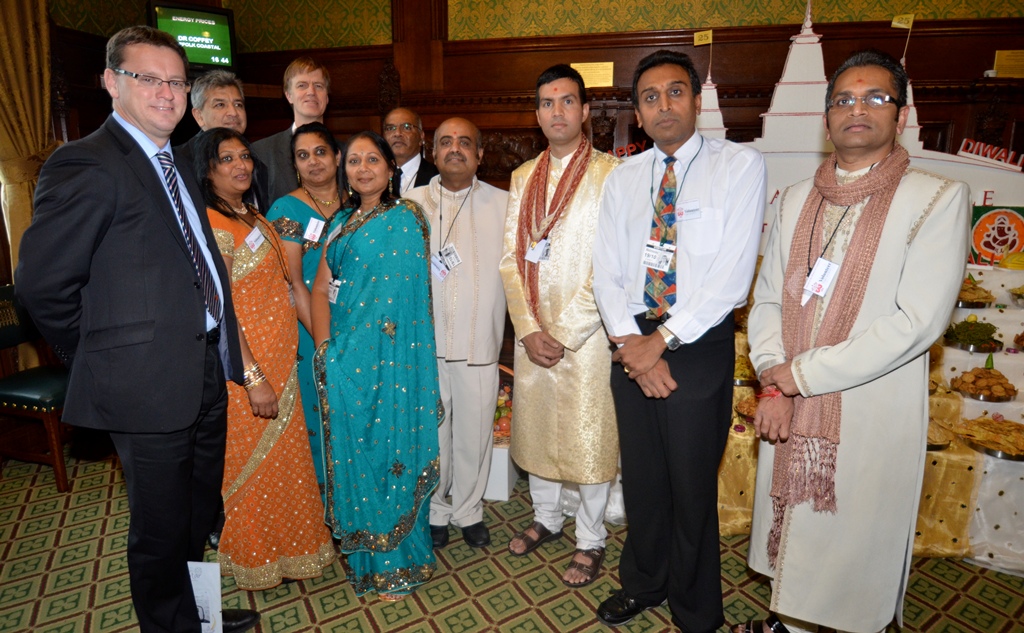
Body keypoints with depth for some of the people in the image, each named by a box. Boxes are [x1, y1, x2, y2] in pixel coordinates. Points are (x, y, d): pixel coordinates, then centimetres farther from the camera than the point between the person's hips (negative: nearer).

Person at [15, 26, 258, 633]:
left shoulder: (178, 164, 13)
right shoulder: (85, 166, -14)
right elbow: (43, 284, -15)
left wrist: (218, 352, 8)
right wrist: (106, 361, -5)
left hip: (207, 373, 8)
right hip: (150, 387, -8)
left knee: (202, 514, 23)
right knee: (162, 528, 11)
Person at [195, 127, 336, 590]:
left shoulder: (251, 216, 11)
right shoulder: (211, 223, -17)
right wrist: (253, 378, -23)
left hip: (279, 358, 8)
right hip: (243, 363, -8)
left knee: (283, 455, 20)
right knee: (253, 463, 9)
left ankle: (284, 544, 40)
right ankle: (255, 560, 31)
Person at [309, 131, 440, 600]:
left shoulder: (404, 219, -7)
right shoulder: (342, 221, 14)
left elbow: (400, 298, -8)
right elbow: (321, 288, 9)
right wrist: (324, 346, -5)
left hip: (388, 357, -7)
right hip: (345, 357, 7)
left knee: (388, 449, 2)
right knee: (353, 451, 15)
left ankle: (398, 563, 21)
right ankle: (363, 554, 35)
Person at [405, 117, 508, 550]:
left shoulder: (503, 204, 5)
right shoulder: (411, 203, 7)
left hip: (479, 340, 0)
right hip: (425, 340, 1)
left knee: (475, 430, 9)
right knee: (431, 431, 11)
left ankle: (469, 510, 31)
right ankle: (434, 510, 32)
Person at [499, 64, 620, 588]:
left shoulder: (610, 173, -7)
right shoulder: (523, 177, 10)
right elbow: (511, 256, 6)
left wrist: (563, 334, -13)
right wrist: (529, 328, -5)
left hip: (585, 333, -5)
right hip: (531, 332, 5)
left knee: (589, 440, 6)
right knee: (534, 429, 17)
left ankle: (590, 540, 28)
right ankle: (546, 517, 40)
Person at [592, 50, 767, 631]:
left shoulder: (740, 165, -5)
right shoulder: (624, 179, 9)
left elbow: (733, 275, -13)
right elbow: (607, 272, 5)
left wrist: (663, 340, -14)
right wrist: (631, 342, -9)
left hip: (699, 348, -4)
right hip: (633, 345, 4)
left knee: (692, 487, 9)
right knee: (641, 478, 16)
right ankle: (644, 583, 41)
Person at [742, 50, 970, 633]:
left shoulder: (938, 198, -7)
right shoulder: (797, 199, 8)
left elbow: (917, 322, -16)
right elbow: (768, 297, 6)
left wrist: (803, 373, -15)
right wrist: (773, 383, -8)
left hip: (872, 414, -4)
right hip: (790, 408, 5)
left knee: (857, 540, 10)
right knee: (793, 528, 18)